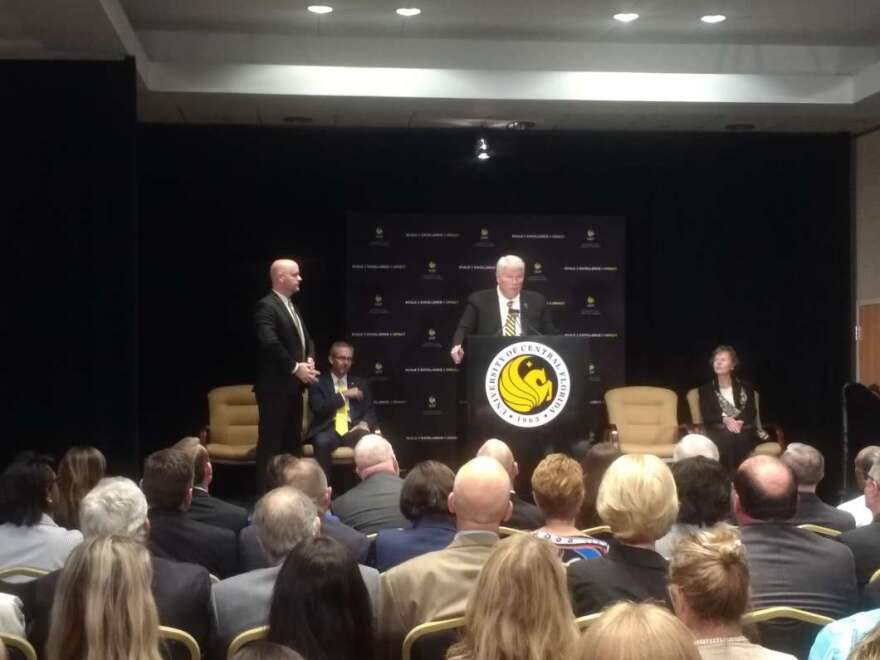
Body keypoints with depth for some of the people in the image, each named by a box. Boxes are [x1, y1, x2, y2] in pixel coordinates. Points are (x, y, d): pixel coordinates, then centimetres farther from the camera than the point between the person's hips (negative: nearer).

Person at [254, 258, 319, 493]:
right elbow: (269, 343, -24)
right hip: (275, 386, -9)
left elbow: (306, 339, 20)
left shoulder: (291, 306, 17)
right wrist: (295, 367, -18)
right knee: (271, 442, -5)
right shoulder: (266, 306, -12)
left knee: (293, 441, 13)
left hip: (293, 386, 9)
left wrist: (309, 361, 0)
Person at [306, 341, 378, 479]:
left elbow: (370, 411, 15)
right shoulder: (318, 382, 11)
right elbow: (318, 408, -4)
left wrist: (365, 424, -8)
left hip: (353, 429, 2)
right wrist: (343, 394, -7)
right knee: (322, 442, -38)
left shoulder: (360, 383, 22)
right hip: (328, 429, -2)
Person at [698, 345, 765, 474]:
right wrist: (725, 420, -19)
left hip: (744, 431, 1)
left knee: (738, 438, -36)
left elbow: (751, 412, 4)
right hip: (718, 432, -1)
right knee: (728, 439, -37)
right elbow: (706, 416, 2)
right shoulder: (706, 389, 17)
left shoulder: (745, 387, 18)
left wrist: (736, 423, -18)